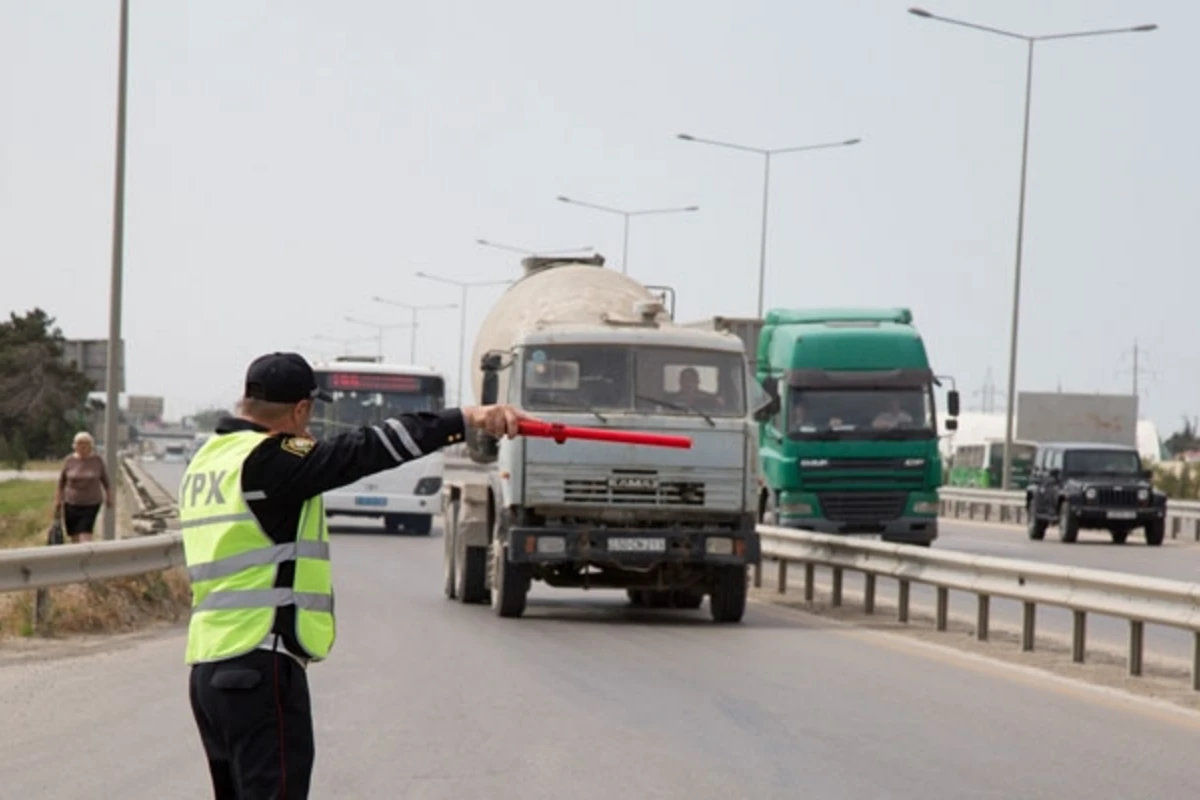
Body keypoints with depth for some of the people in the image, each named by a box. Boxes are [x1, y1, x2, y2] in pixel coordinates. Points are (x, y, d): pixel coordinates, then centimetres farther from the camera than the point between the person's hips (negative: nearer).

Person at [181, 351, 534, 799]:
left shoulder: (207, 461, 16)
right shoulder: (267, 461, -13)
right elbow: (366, 451, -20)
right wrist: (467, 419, -25)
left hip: (209, 664, 10)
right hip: (260, 669, -10)